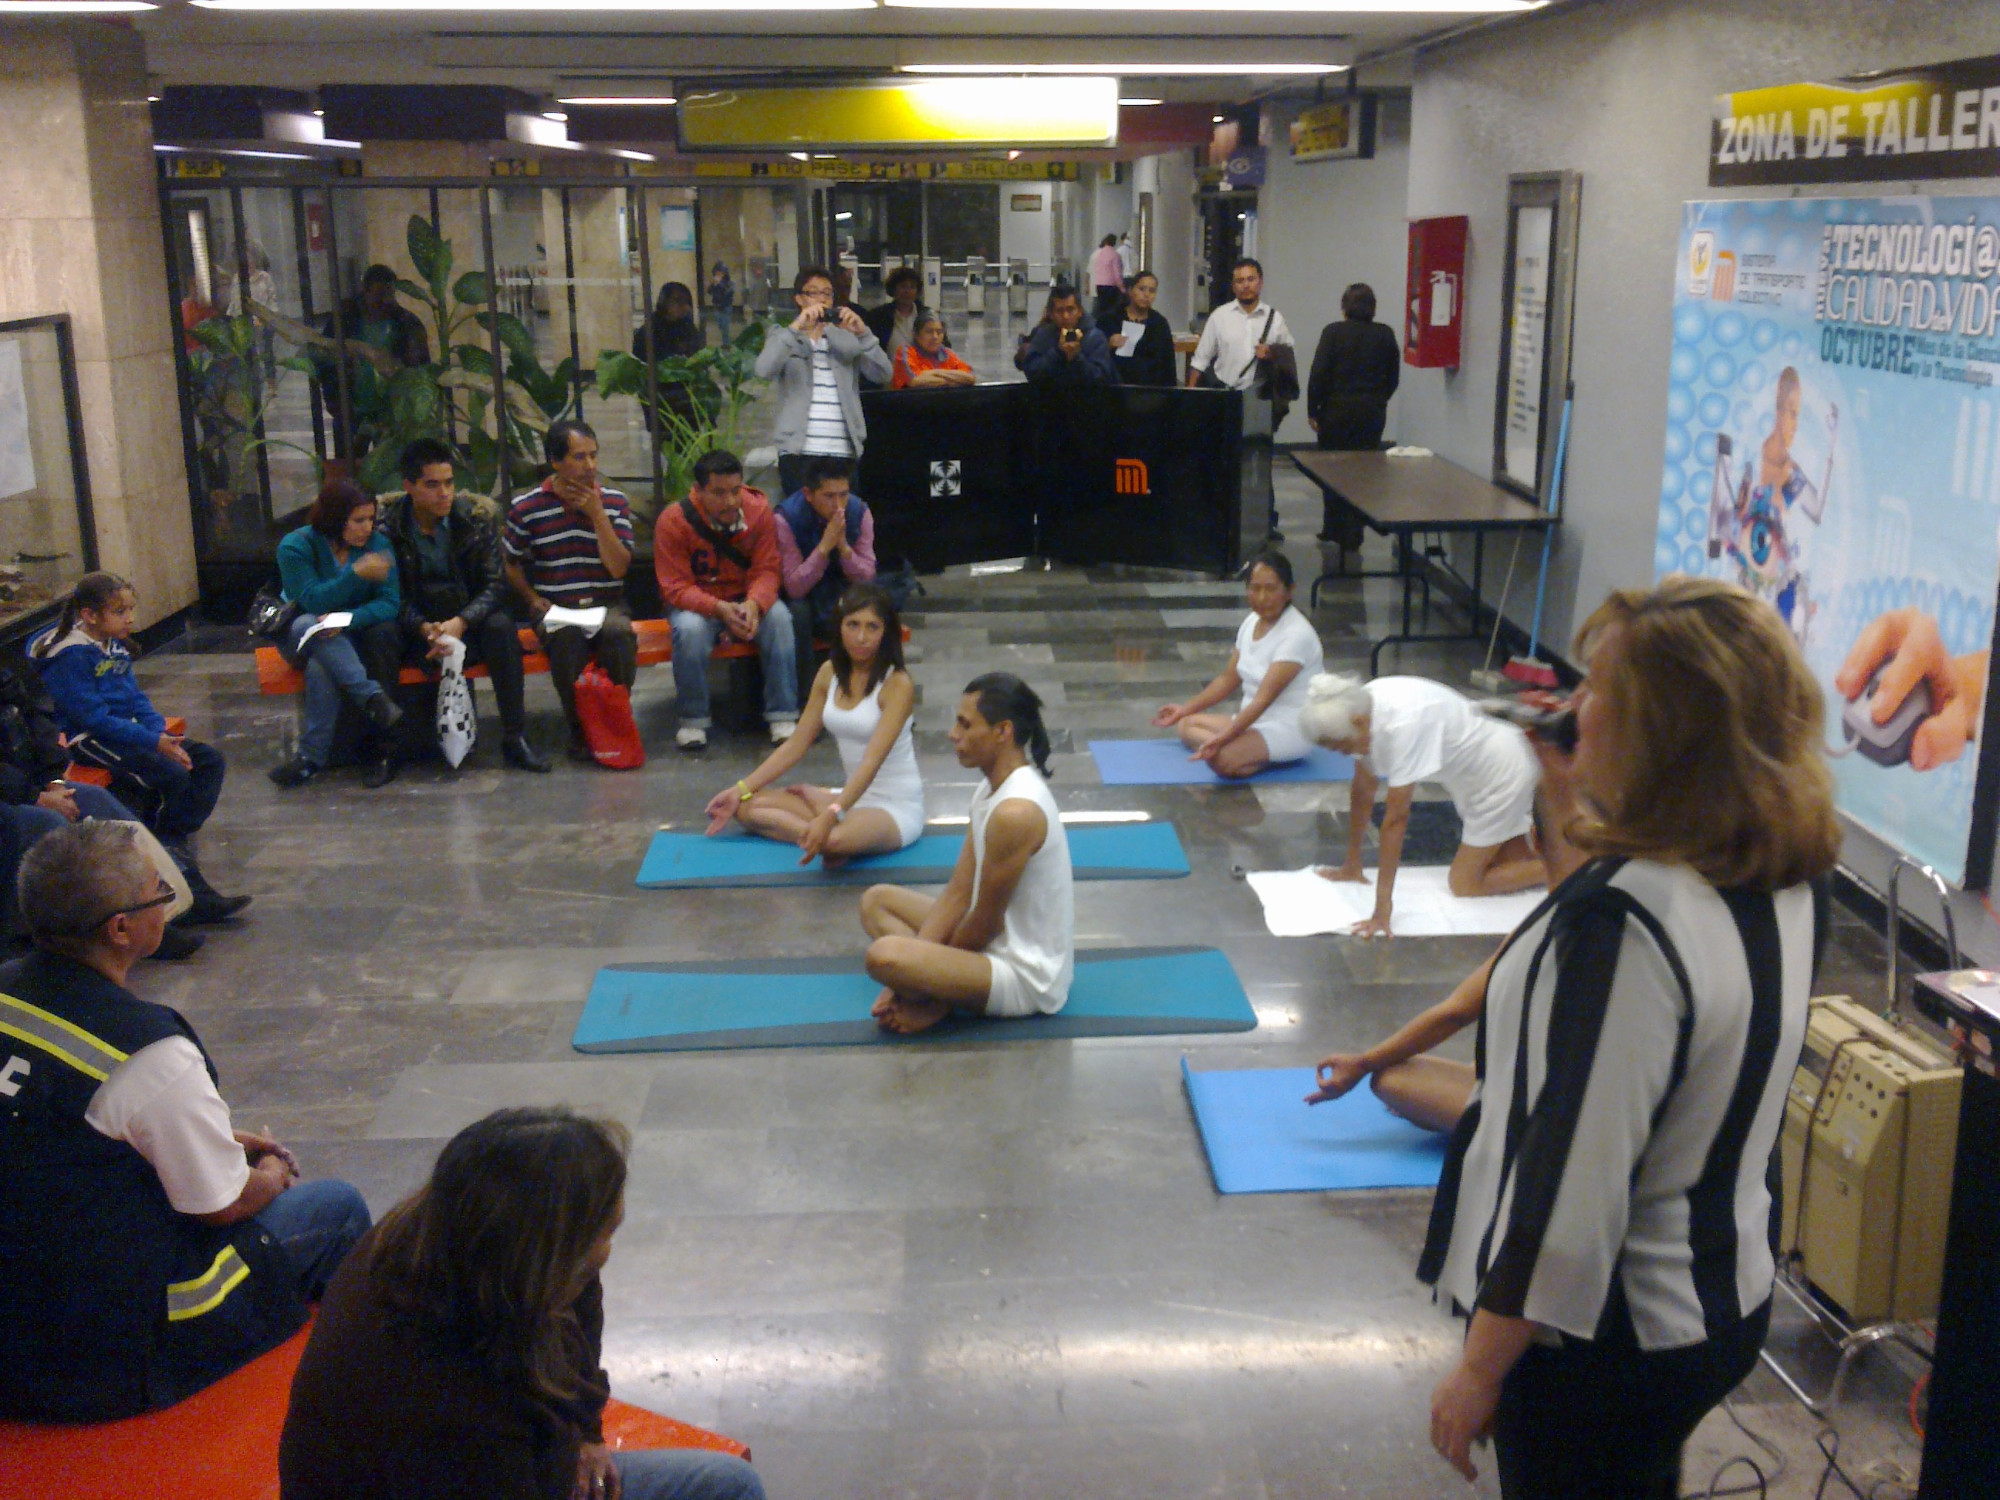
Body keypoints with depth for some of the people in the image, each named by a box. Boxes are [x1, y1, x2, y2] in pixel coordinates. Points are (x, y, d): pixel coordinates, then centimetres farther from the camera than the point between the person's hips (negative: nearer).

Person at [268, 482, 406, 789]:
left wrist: (348, 620, -32)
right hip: (303, 638, -2)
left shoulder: (378, 543, -6)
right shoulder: (295, 546, -11)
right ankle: (372, 697, -44)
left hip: (356, 637, 2)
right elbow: (312, 602, -22)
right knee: (306, 625, -36)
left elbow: (390, 603, -14)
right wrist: (356, 573, -35)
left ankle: (313, 755, -26)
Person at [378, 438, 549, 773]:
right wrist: (425, 628, -26)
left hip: (469, 621, 1)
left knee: (501, 626, -31)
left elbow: (495, 584, -5)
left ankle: (514, 738, -27)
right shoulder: (387, 528, -4)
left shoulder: (476, 520, 0)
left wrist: (461, 622, -23)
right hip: (416, 629, -1)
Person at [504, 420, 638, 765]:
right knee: (567, 638, -36)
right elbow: (511, 565, 13)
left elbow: (618, 568, -5)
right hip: (554, 607, -1)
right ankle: (580, 731, -15)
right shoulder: (526, 508, 0)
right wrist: (535, 600, -1)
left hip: (606, 603, 1)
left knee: (619, 633, -34)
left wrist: (597, 514, -11)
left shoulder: (614, 502, 4)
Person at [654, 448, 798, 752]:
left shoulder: (759, 510, -10)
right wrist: (719, 609, -36)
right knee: (690, 628, -35)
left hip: (747, 600, 2)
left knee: (779, 618, -28)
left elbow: (767, 570, -11)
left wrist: (754, 604, -34)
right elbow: (675, 587, -18)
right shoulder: (673, 521, -17)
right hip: (694, 602, -2)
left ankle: (783, 716, -20)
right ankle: (693, 720, -17)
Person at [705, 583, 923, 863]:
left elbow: (873, 760, -26)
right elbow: (797, 744, 7)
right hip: (852, 795, 7)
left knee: (834, 839, -39)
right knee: (746, 806, -5)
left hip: (897, 806, -7)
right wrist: (741, 789, 0)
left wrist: (831, 816, -39)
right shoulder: (830, 673, 4)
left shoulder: (897, 683, -16)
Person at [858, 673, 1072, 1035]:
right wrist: (913, 973, -2)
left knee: (884, 956, -32)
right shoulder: (992, 789, 5)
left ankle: (939, 1005, -2)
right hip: (1002, 941, 11)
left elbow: (985, 922, -18)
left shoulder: (1015, 813, -27)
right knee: (876, 900, 17)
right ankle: (934, 994, -2)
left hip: (1027, 976, -11)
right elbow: (958, 894, 6)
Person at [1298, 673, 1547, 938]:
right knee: (1506, 862, 21)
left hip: (1503, 773, -8)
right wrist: (1352, 864, 5)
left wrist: (1383, 904, -34)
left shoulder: (1402, 725, -37)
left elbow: (1396, 817, -36)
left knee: (1464, 883, -3)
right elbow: (1363, 791, -1)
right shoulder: (1361, 708, -13)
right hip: (1478, 773, 8)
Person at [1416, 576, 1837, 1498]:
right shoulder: (1788, 879, -5)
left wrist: (1480, 1370, -17)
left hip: (1606, 1339, -8)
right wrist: (1581, 820, 8)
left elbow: (1569, 1185, -28)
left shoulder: (1620, 921, -31)